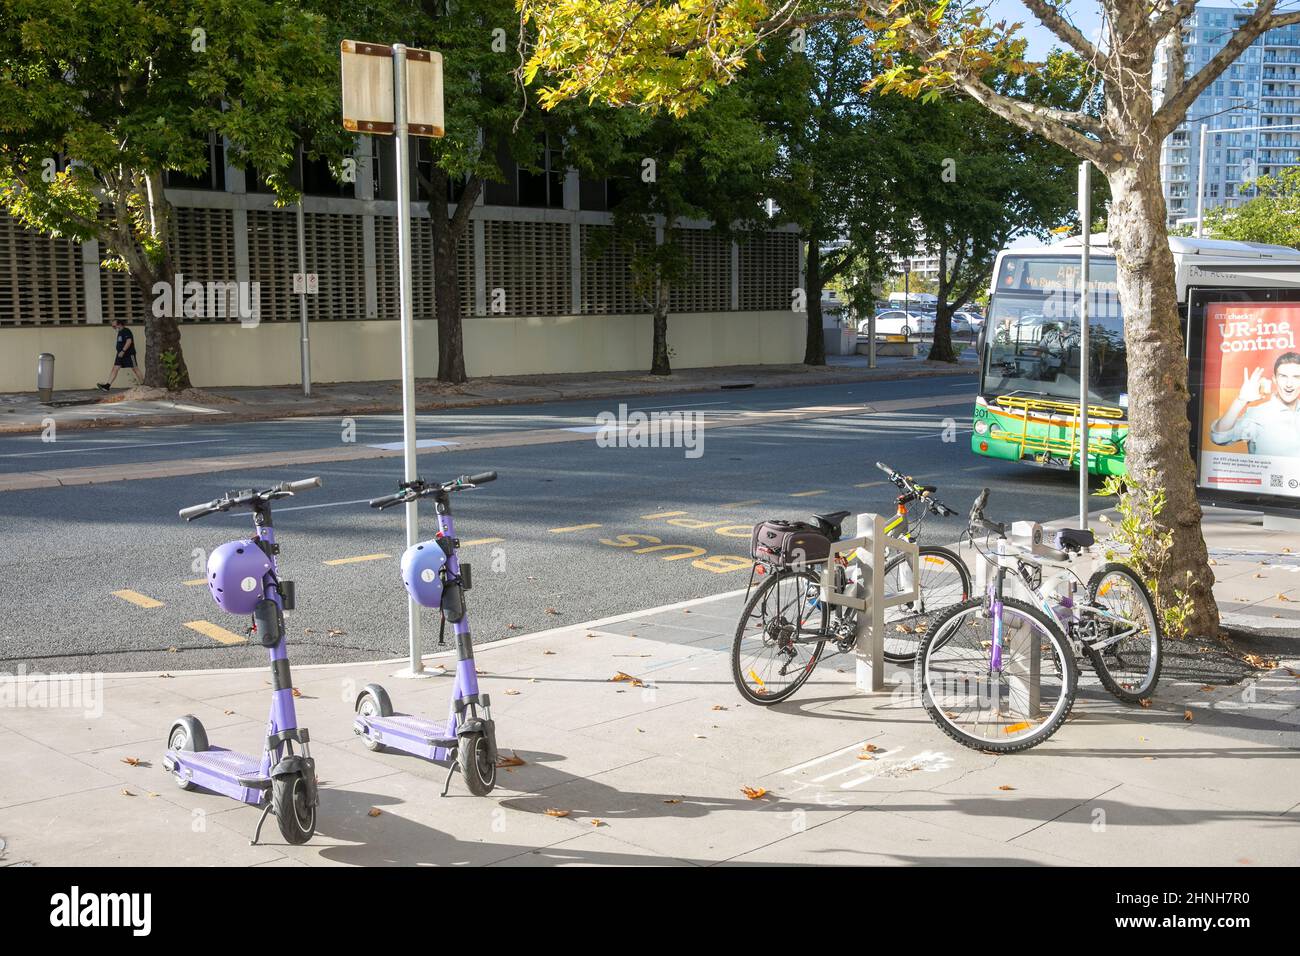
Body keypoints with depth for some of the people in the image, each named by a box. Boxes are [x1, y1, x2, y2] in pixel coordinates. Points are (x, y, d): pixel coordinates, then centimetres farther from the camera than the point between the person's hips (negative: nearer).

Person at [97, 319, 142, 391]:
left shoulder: (126, 331, -12)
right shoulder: (120, 332, 16)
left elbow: (129, 341, -24)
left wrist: (123, 351, -27)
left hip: (129, 354, -9)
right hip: (120, 354, 9)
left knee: (134, 369, -2)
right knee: (115, 368, -1)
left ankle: (142, 384, 8)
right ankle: (107, 385, -7)